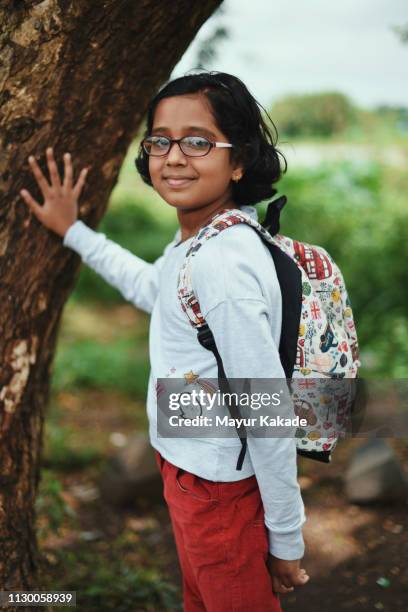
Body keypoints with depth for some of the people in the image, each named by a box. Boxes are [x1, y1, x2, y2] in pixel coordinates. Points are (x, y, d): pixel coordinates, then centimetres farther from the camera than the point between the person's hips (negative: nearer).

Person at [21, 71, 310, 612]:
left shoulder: (222, 267, -30)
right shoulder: (199, 240, -1)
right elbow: (154, 289, 22)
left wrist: (286, 539, -17)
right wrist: (73, 232, 27)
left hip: (215, 486, -9)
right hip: (191, 469, 9)